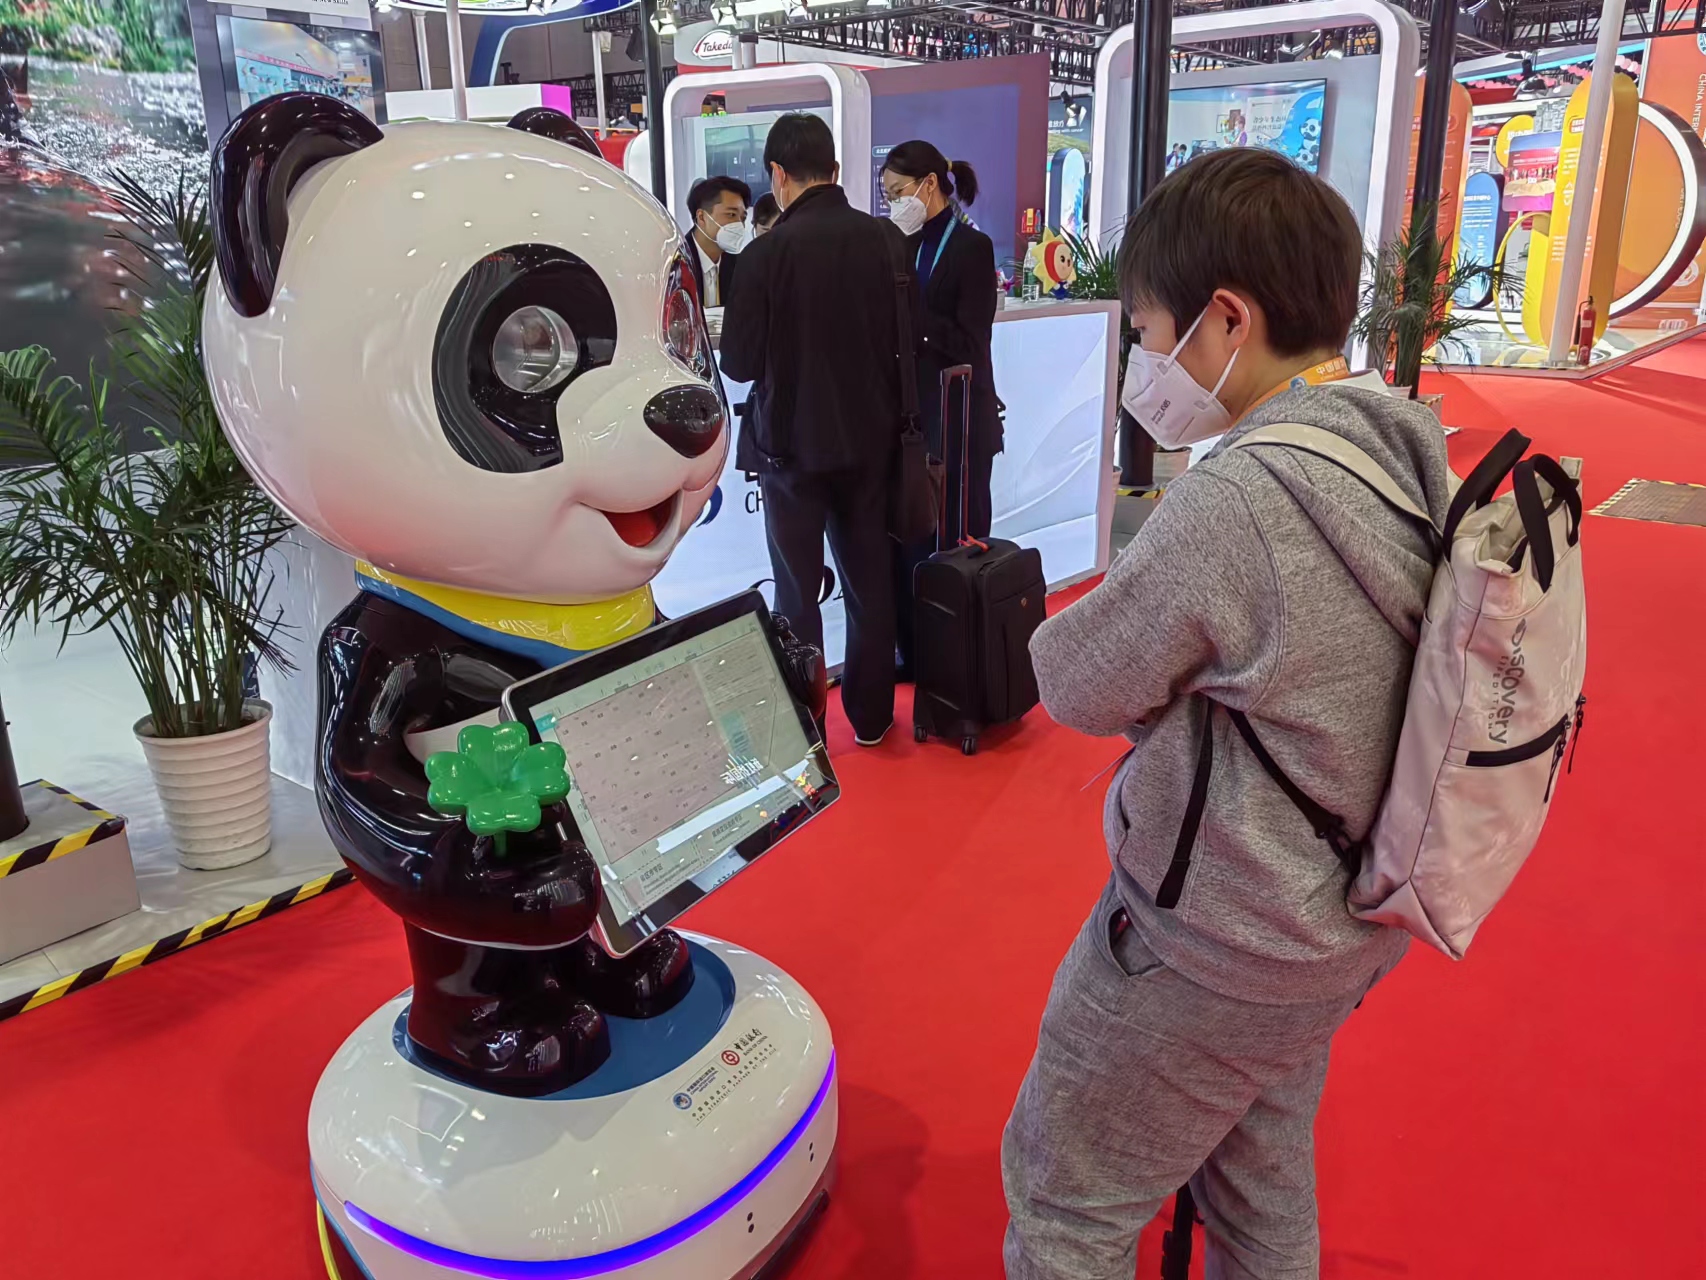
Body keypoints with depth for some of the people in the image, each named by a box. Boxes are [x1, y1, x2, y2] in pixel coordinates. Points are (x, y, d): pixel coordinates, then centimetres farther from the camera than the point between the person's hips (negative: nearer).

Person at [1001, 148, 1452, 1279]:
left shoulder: (1238, 498, -29)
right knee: (1265, 1187, 28)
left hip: (1212, 949, -8)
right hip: (1339, 925, 9)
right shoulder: (1411, 453, -2)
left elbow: (1076, 684, -18)